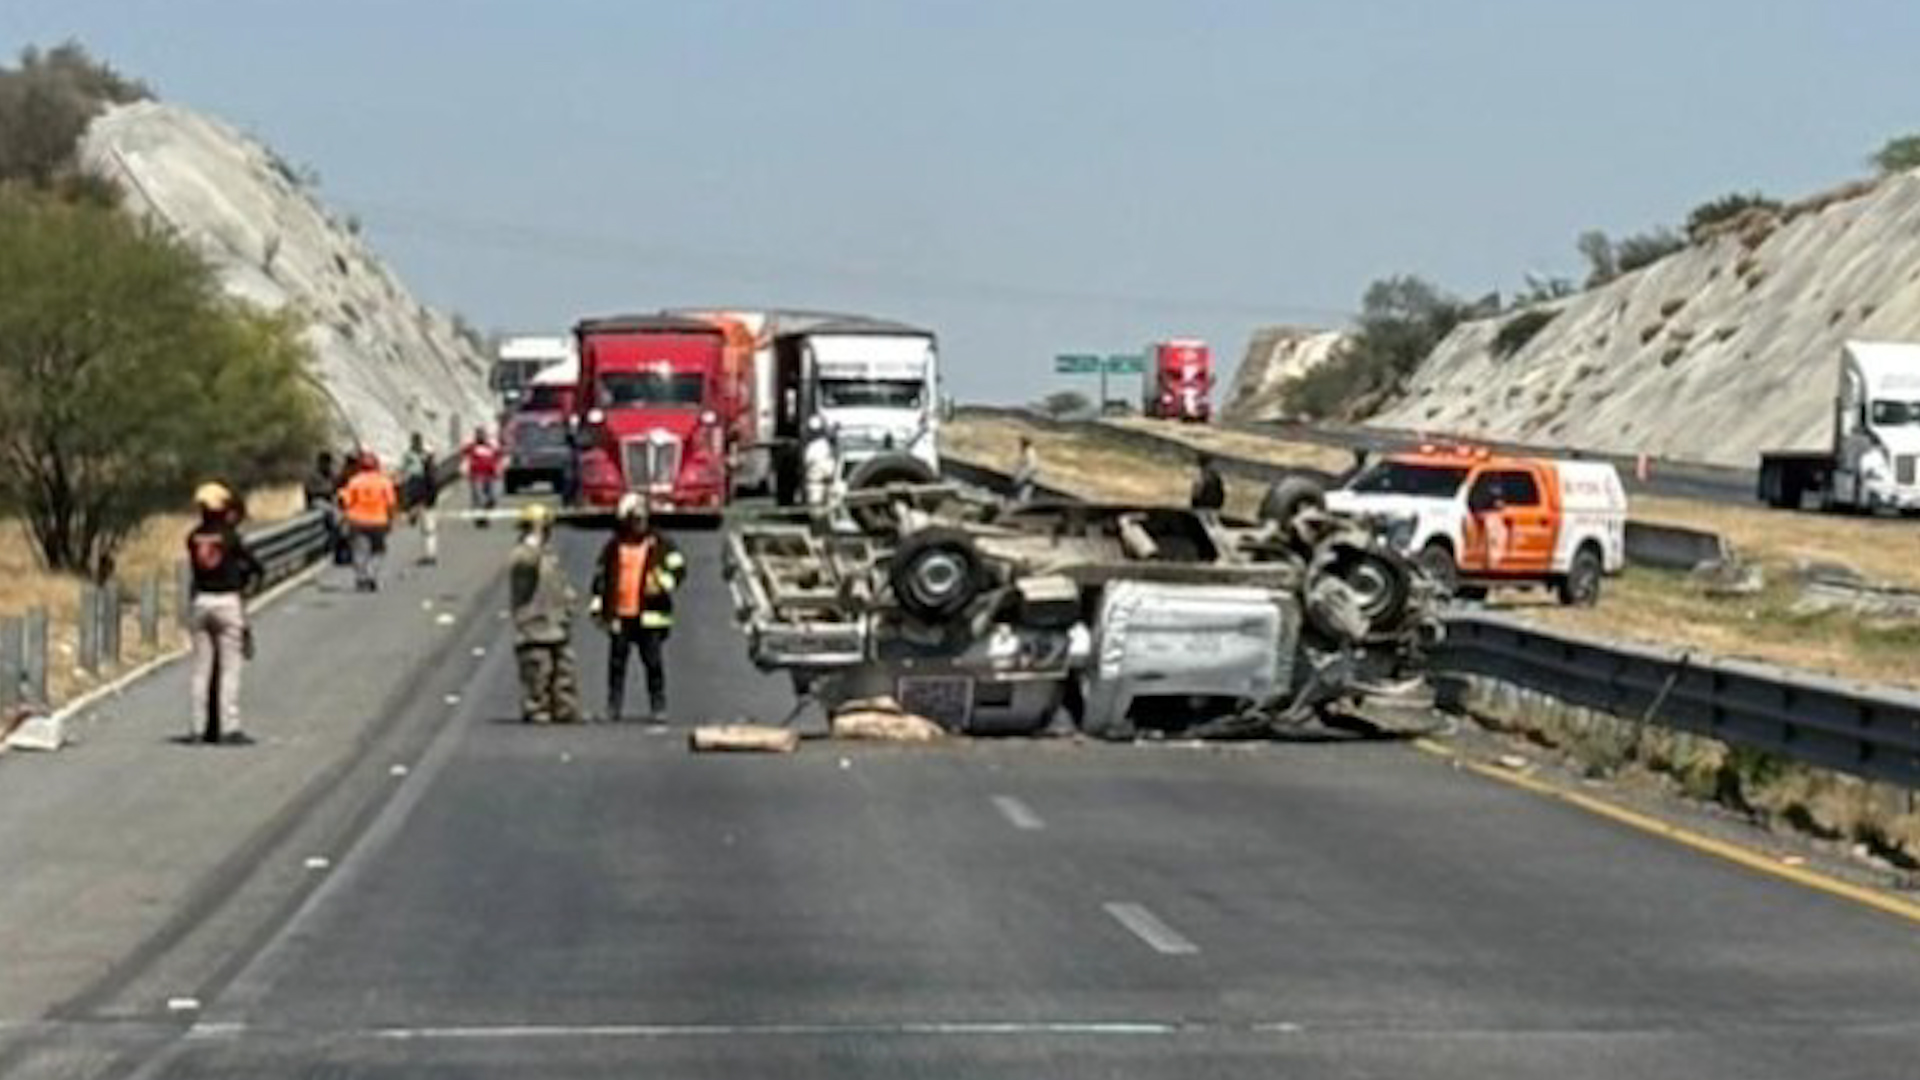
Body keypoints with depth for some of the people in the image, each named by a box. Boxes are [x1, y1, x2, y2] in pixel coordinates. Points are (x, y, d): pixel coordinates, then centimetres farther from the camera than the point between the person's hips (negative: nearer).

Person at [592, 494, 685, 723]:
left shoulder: (660, 545, 6)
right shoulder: (613, 548, 11)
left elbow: (678, 567, 2)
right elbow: (600, 577, 16)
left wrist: (663, 583, -15)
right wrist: (598, 606, 11)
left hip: (650, 616, -2)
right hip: (619, 616, 2)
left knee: (653, 662, -2)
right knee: (616, 662, 3)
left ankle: (658, 707, 3)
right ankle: (614, 706, 10)